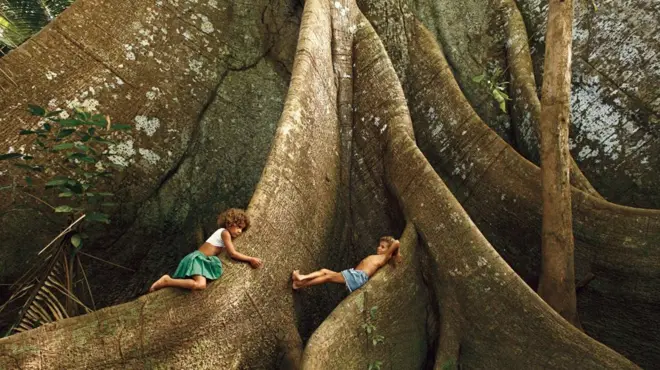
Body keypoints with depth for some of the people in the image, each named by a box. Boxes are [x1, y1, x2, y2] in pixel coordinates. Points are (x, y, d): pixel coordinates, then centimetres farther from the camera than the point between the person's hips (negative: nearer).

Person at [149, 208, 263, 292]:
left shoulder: (223, 233, 21)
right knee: (200, 285, -34)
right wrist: (251, 259, -10)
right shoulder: (225, 232, -7)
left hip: (201, 259, 10)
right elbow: (232, 253, -12)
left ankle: (169, 281, 6)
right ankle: (167, 281, -20)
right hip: (198, 258, -10)